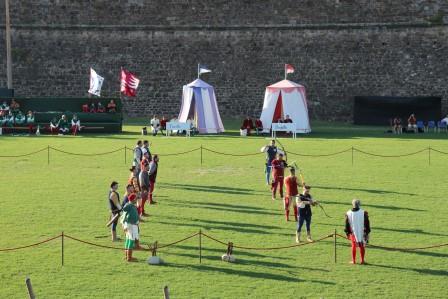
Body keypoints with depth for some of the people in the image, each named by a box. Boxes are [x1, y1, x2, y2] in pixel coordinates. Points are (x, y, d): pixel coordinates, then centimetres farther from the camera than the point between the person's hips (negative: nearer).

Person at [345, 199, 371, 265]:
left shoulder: (348, 213, -7)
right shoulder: (363, 213, -10)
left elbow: (347, 225, 1)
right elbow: (367, 224, -6)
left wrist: (347, 233, 11)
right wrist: (367, 232, 3)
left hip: (353, 233, 1)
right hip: (362, 232, -1)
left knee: (353, 246, 14)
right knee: (362, 246, 12)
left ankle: (353, 261, 16)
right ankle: (362, 260, 15)